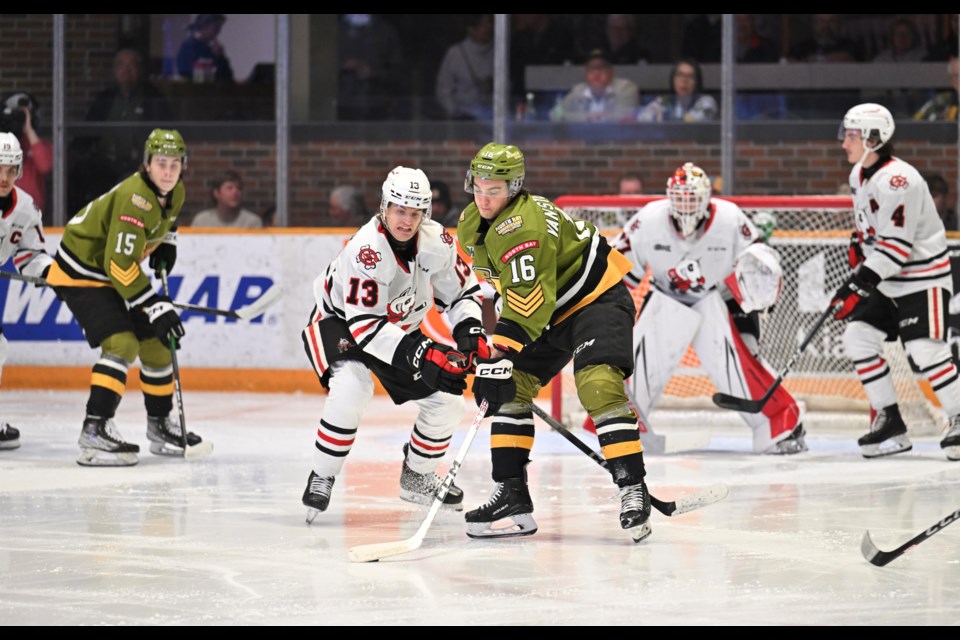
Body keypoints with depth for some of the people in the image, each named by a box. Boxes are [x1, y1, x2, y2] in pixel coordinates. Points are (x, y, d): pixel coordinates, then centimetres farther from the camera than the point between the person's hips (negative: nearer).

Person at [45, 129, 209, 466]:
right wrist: (156, 307, -32)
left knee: (155, 343, 11)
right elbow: (120, 265, -33)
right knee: (122, 344, -23)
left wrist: (167, 242, 8)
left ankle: (160, 424, 27)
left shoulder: (175, 193, -2)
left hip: (116, 271, 9)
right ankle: (94, 432, -27)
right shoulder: (133, 198, -30)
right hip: (81, 273, -9)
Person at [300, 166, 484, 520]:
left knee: (447, 399, -1)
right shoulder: (365, 249, -34)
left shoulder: (437, 242, -16)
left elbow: (460, 291, 0)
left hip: (401, 328, 6)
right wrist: (419, 356, -43)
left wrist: (470, 331, -19)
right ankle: (322, 478, -17)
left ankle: (417, 477, 23)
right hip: (340, 322, -6)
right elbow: (364, 325, -37)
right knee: (352, 388, -35)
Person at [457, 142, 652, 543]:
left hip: (598, 298, -9)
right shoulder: (472, 225, 1)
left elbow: (529, 301, -35)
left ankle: (634, 492, -24)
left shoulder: (522, 227, -29)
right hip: (551, 311, 9)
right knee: (511, 386, 0)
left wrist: (499, 356, -40)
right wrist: (499, 358, 17)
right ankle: (512, 499, 2)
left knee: (598, 384, -26)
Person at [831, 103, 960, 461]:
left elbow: (897, 245, -28)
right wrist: (859, 245, 7)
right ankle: (889, 421, 7)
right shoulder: (859, 175, 7)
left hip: (924, 277, -9)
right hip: (888, 281, 9)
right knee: (858, 337, 1)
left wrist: (859, 284, -29)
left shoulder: (897, 180, -24)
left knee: (924, 350, -18)